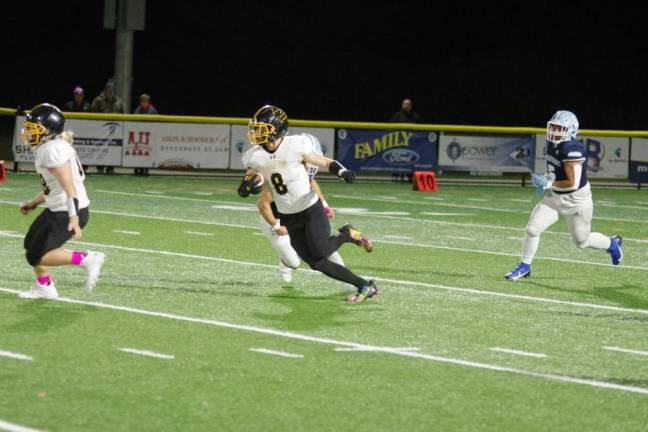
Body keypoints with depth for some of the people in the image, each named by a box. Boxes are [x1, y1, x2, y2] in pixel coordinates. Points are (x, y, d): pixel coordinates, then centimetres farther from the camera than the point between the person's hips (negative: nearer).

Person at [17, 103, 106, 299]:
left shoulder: (52, 150, -21)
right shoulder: (48, 147, 10)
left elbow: (69, 187, -26)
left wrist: (74, 219, -30)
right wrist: (34, 202, 25)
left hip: (68, 213, -10)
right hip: (57, 209, 10)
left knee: (37, 256, -6)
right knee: (31, 243, 21)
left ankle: (86, 259, -3)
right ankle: (44, 287, 32)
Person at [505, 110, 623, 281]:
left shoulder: (572, 150, -28)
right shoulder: (552, 145, -2)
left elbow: (572, 183, -29)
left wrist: (548, 184, -22)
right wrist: (545, 180, 0)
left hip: (576, 201, -7)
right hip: (555, 197, 7)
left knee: (582, 241, 12)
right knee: (532, 229, -4)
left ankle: (612, 244, 40)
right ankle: (525, 266, 12)